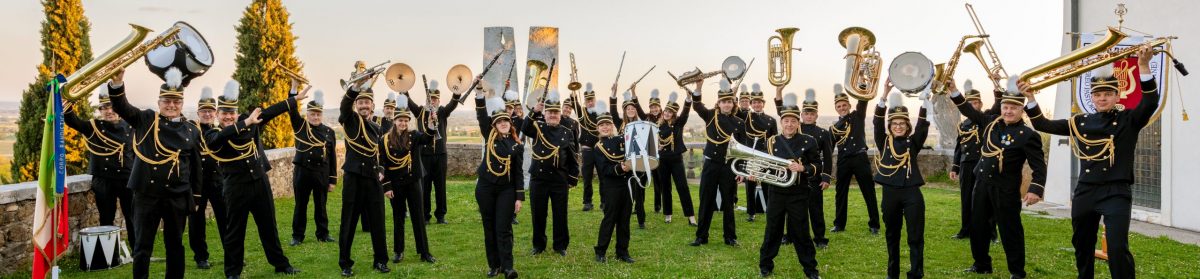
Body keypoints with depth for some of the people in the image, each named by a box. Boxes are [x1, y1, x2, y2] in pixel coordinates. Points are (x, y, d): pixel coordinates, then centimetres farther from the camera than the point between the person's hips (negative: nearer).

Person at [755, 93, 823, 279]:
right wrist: (754, 174, -11)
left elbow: (818, 167, -4)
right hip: (776, 193, 2)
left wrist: (802, 168, -21)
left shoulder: (809, 142, -3)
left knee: (800, 232, 5)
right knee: (772, 231, 9)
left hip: (798, 195, -2)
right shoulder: (771, 142, 3)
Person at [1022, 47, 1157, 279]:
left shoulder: (1129, 119, 1)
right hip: (1084, 193, 5)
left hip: (1116, 193, -4)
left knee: (1118, 248, -17)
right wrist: (1030, 97, 1)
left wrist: (1143, 66, -27)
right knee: (1082, 247, 16)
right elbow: (1043, 125, 12)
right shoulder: (1080, 122, 10)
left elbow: (1150, 102, -17)